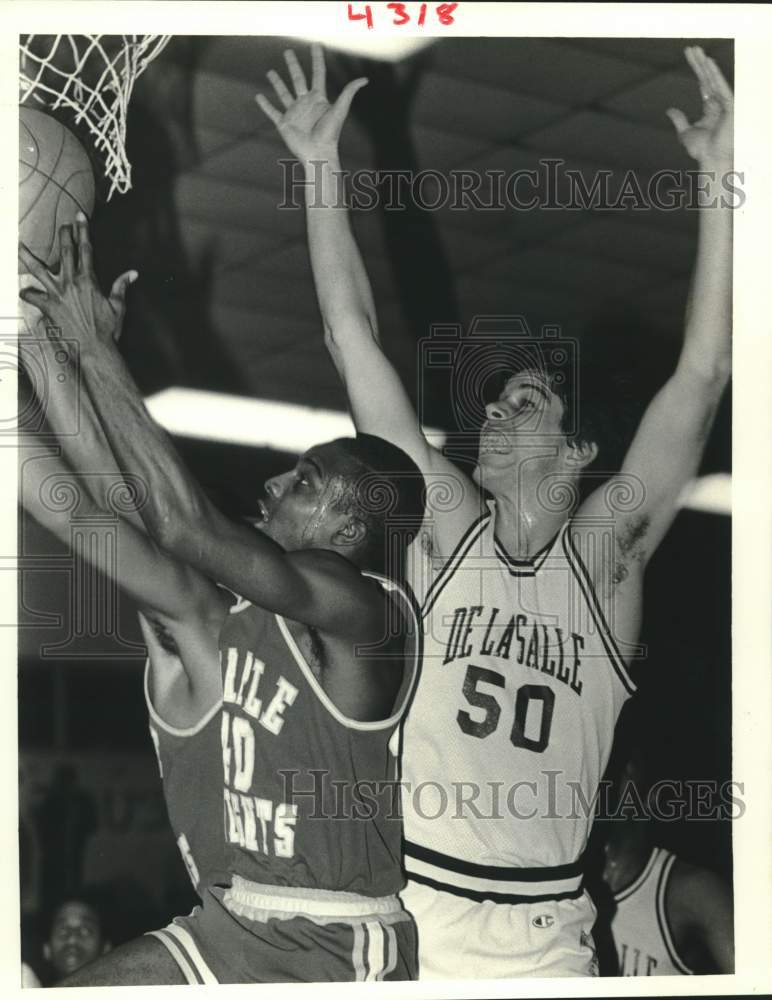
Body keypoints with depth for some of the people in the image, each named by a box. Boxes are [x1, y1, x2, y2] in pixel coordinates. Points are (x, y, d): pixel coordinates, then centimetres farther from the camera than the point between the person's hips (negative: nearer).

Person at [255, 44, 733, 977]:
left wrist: (720, 182, -13)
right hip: (403, 908, 1)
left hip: (544, 937, 0)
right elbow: (355, 339, 2)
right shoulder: (443, 526, 4)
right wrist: (320, 167, 0)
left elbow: (702, 374, -7)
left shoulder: (604, 552, 1)